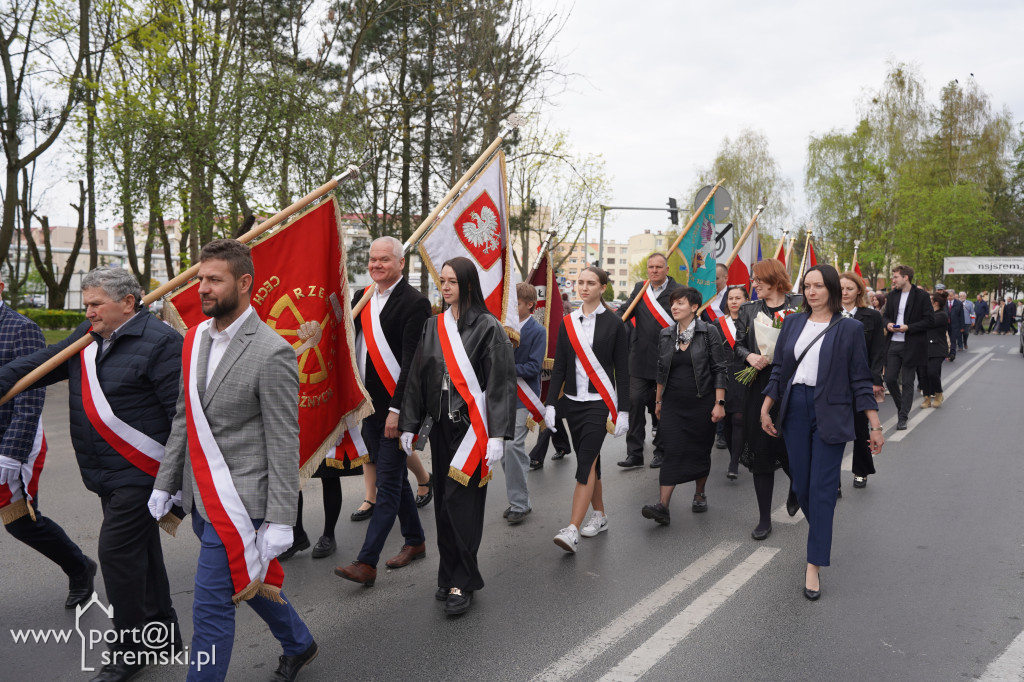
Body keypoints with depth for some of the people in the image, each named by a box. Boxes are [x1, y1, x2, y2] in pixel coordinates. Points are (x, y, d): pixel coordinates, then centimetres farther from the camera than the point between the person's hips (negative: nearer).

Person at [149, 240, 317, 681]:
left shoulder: (272, 353, -18)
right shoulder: (196, 338, 5)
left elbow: (284, 445, -17)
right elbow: (183, 418, 13)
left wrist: (280, 523, -16)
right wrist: (165, 483, 13)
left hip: (238, 503, -8)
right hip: (200, 497, 8)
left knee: (211, 606, -1)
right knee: (247, 582, 24)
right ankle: (298, 645, 47)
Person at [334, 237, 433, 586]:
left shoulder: (414, 302, -11)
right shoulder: (361, 299, 12)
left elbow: (412, 361, -17)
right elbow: (353, 348, 15)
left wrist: (397, 409, -20)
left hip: (396, 408, -8)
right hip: (368, 407, 8)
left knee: (388, 485, -3)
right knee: (394, 477, 17)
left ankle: (366, 563, -1)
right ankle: (415, 541, 32)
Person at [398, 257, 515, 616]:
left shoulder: (488, 327, -8)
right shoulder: (433, 326, 9)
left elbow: (501, 383, -11)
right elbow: (417, 377, 11)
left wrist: (498, 435, -16)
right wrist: (409, 424, 8)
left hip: (472, 426, -5)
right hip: (441, 424, 6)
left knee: (461, 504, -6)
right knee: (445, 503, 10)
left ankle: (463, 582, 9)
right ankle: (450, 576, 23)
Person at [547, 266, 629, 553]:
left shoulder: (614, 324, -4)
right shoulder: (568, 322, 7)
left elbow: (622, 371, -3)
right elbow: (559, 366, 7)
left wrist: (623, 411, -7)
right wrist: (550, 404, 0)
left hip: (600, 402, -5)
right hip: (573, 401, 5)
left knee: (586, 462, -13)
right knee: (589, 461, 13)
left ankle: (572, 530, -16)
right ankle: (599, 516, 29)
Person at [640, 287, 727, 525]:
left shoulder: (708, 332, -4)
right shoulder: (666, 335, 7)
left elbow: (720, 369, -5)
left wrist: (719, 403, -10)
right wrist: (659, 401, 16)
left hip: (702, 402, -2)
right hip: (673, 404, 2)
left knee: (700, 450, 10)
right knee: (672, 452, -6)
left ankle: (699, 494, 32)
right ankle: (662, 505, -11)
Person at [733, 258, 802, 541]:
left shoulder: (799, 305, 1)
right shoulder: (748, 310, 10)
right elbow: (738, 345, 10)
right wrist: (750, 356, -10)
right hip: (759, 388, 3)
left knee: (789, 449, 0)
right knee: (761, 452, 4)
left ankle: (796, 487, 38)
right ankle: (764, 519, 15)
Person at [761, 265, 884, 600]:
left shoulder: (849, 328, -1)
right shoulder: (793, 323, 8)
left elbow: (861, 380, 0)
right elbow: (779, 369, 11)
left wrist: (875, 425, -2)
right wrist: (765, 409, 8)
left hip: (830, 413, -3)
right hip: (795, 409, 4)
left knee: (822, 489, -4)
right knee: (800, 484, 9)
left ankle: (814, 566, 2)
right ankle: (819, 530, 38)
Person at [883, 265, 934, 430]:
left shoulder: (921, 296, -7)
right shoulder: (893, 295, 10)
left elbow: (928, 320, -8)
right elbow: (885, 315, 18)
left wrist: (908, 327, -19)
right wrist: (888, 324, -4)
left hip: (911, 346, -5)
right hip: (893, 344, 5)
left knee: (907, 383, 1)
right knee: (890, 379, 4)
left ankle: (903, 418, 9)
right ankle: (902, 408, 28)